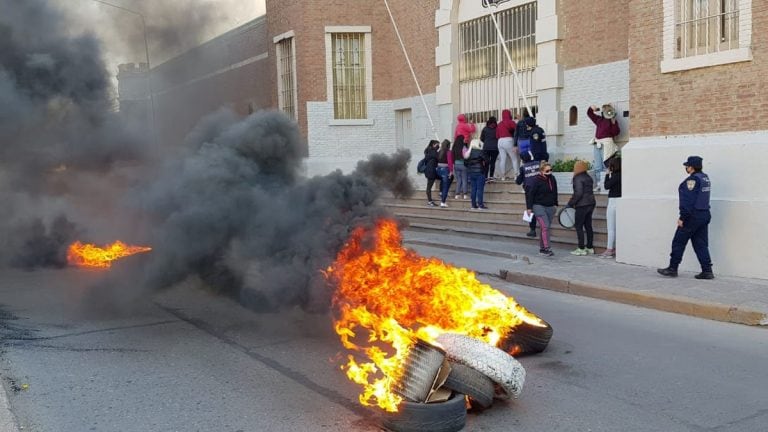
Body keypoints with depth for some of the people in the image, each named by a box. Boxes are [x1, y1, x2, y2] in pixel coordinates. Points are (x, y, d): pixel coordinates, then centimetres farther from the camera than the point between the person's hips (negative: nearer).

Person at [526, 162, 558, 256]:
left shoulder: (552, 179, 7)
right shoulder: (537, 180, -12)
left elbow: (555, 192, 20)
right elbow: (530, 194, -9)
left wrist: (555, 204, 20)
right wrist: (529, 207, -11)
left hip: (550, 207, 6)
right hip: (539, 206, -6)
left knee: (546, 227, 8)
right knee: (545, 226, -16)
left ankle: (542, 248, 17)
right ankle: (547, 248, -16)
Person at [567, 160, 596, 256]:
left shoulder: (578, 178, -15)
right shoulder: (588, 178, 12)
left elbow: (578, 193, -22)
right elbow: (588, 191, 15)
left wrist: (570, 204, -14)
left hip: (582, 205, -9)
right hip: (591, 203, 9)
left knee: (578, 226, -2)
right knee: (588, 226, 13)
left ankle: (581, 249, -2)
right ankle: (590, 248, 18)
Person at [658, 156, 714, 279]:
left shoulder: (692, 179, -17)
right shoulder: (705, 178, 12)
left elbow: (688, 201, -21)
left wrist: (682, 217, -19)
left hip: (692, 216, -9)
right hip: (705, 215, 9)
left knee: (678, 242, 3)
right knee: (701, 244, 10)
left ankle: (672, 268, 10)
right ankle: (707, 271, 7)